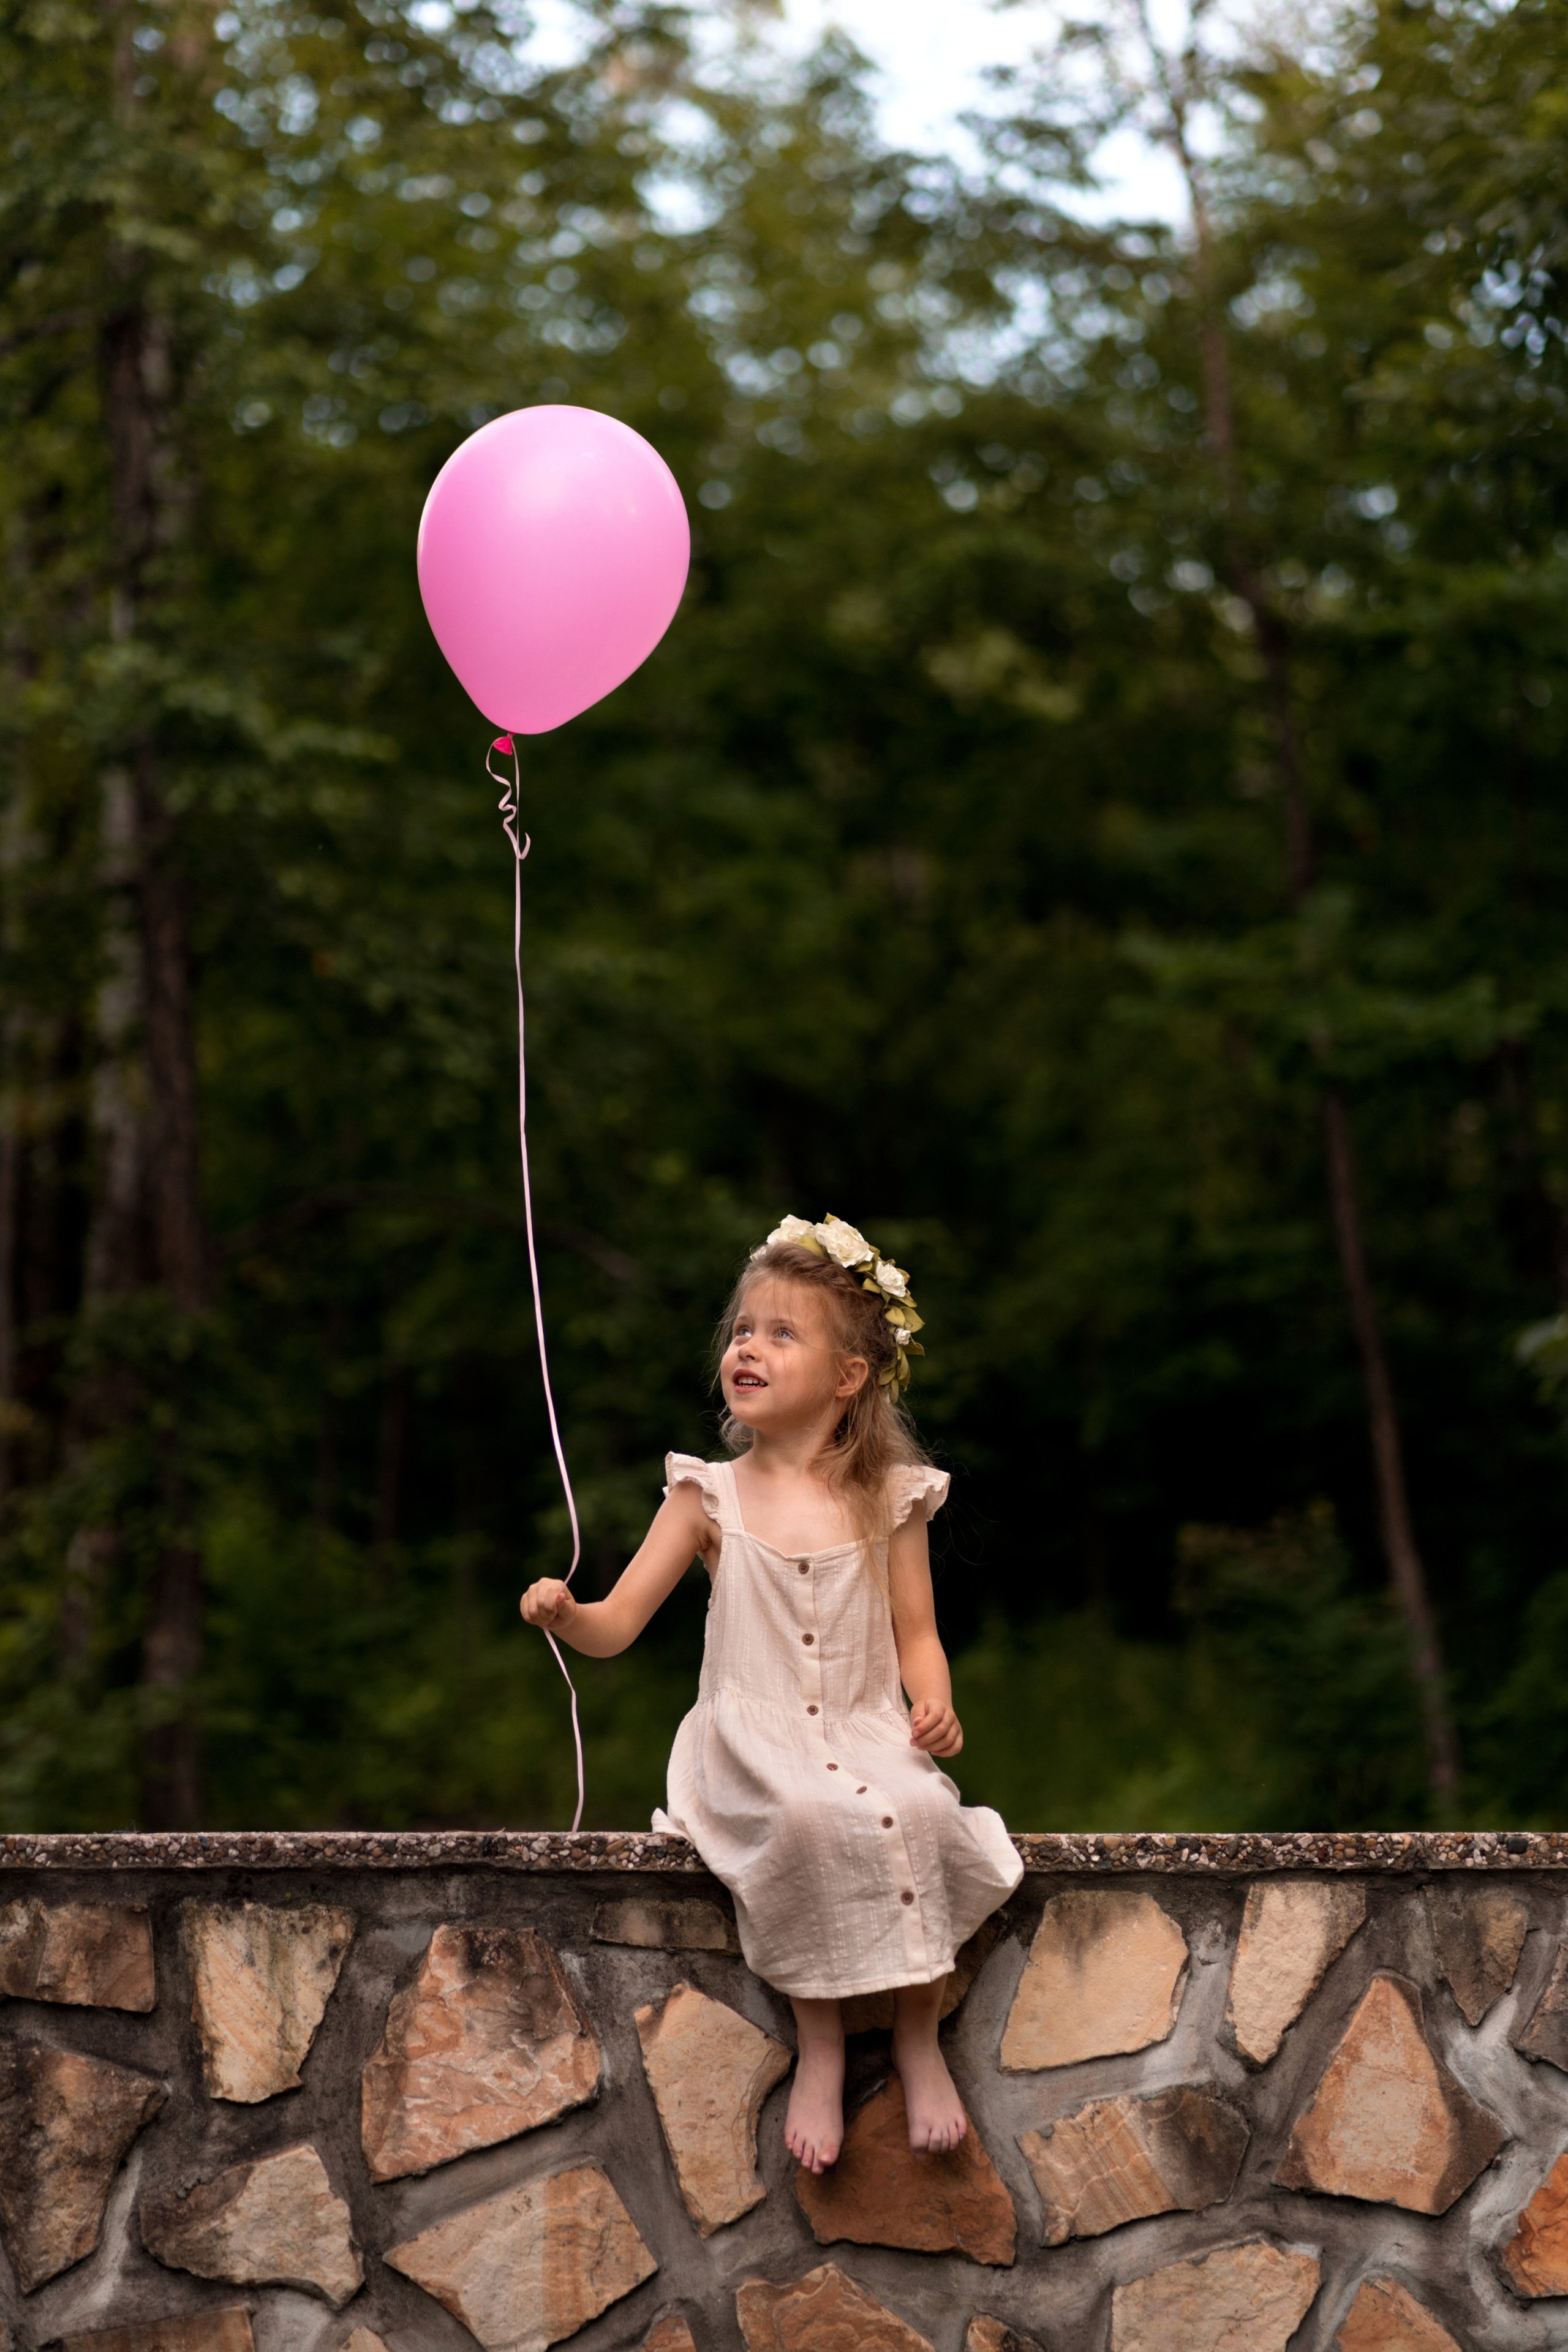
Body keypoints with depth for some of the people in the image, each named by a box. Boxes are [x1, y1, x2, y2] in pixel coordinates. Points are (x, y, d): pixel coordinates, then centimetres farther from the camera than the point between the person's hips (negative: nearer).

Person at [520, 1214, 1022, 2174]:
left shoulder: (887, 1498, 7)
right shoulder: (711, 1495, 6)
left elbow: (916, 1632, 11)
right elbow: (617, 1626, 3)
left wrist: (936, 1704, -10)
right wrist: (564, 1613, -19)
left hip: (866, 1735, 1)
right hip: (752, 1740, -1)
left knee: (914, 1811, -33)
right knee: (808, 1816, -35)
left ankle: (919, 2036, -12)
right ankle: (820, 2043, -17)